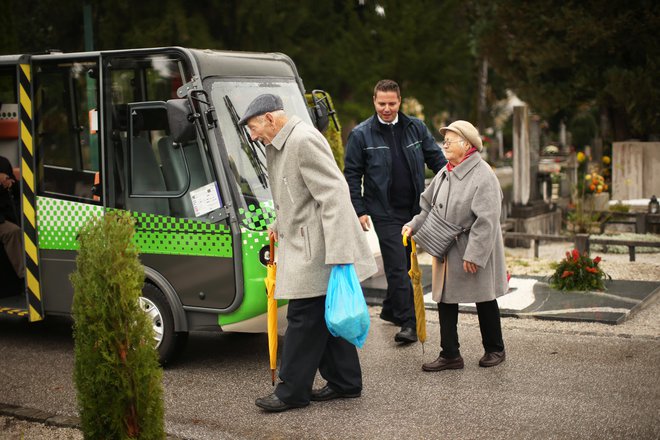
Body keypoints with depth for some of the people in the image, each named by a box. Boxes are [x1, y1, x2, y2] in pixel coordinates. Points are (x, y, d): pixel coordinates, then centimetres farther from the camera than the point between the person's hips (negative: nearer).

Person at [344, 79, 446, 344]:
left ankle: (391, 310, 32)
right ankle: (408, 323, -6)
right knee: (397, 266, -8)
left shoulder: (415, 128, 6)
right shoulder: (361, 135, -3)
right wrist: (359, 210, -7)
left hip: (414, 209, 4)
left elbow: (437, 159, 10)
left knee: (403, 263, 14)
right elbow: (352, 175, -1)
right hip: (384, 211, -4)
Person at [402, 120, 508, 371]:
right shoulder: (445, 174, 8)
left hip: (474, 255, -7)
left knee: (485, 301, 10)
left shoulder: (483, 176, -18)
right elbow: (429, 206, 17)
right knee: (445, 301, 8)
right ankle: (450, 355, 16)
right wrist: (413, 225, 1)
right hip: (446, 253, 7)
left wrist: (474, 254, -23)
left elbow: (486, 220, -22)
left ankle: (494, 349, 28)